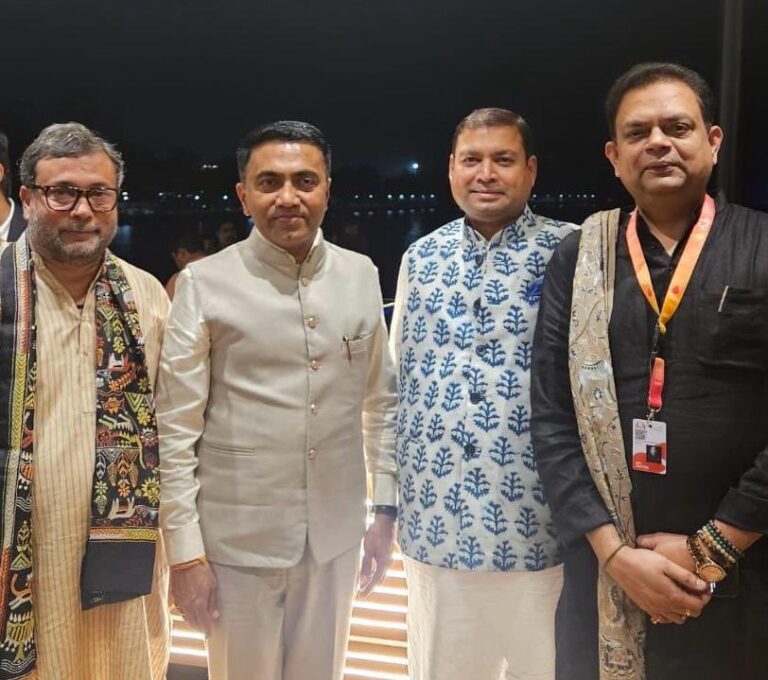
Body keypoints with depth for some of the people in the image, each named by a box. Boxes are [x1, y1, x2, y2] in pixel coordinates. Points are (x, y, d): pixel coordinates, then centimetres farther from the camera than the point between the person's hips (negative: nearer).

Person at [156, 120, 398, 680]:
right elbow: (176, 426, -8)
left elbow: (380, 400, 9)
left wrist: (386, 508, 8)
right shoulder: (206, 283, -9)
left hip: (336, 534, 4)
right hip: (238, 537, -3)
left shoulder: (361, 275, 2)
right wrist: (185, 552, -9)